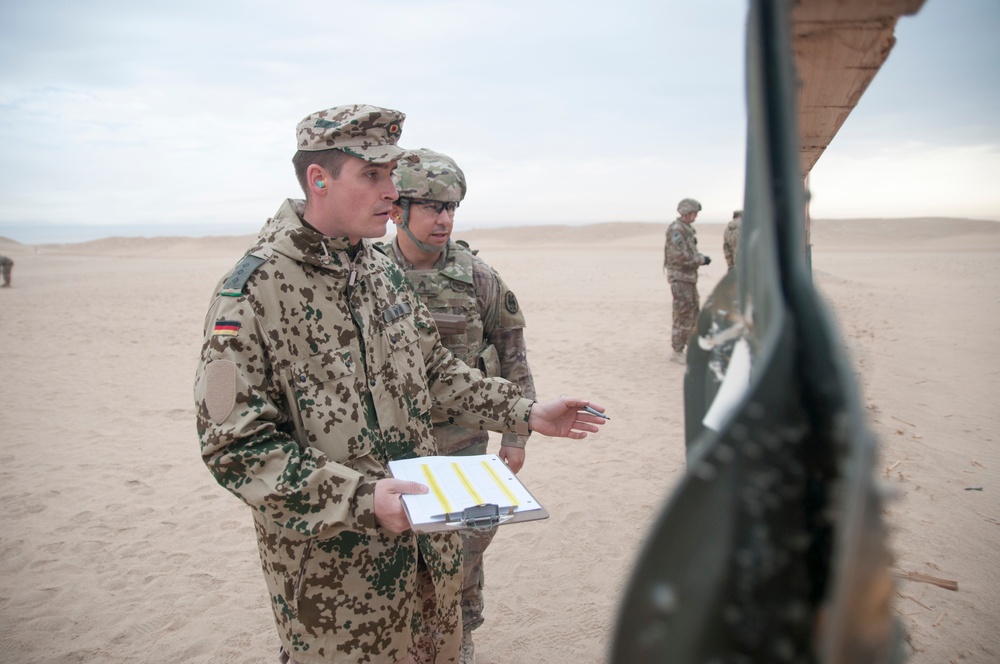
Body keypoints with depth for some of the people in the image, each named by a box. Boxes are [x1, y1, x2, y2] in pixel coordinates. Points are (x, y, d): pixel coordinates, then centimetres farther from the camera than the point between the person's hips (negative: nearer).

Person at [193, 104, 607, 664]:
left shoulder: (385, 272, 4)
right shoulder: (254, 290, -19)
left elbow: (434, 370, 13)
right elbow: (236, 446, -21)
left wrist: (525, 412, 5)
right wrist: (360, 497, -29)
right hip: (330, 567, -6)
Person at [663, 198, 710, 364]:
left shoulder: (686, 229, 14)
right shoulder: (676, 230, -17)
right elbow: (681, 257, -24)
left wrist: (700, 258, 5)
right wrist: (701, 259, -14)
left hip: (689, 277, 10)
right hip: (680, 277, -10)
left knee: (693, 313, 15)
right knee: (683, 316, -6)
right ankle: (677, 353, 2)